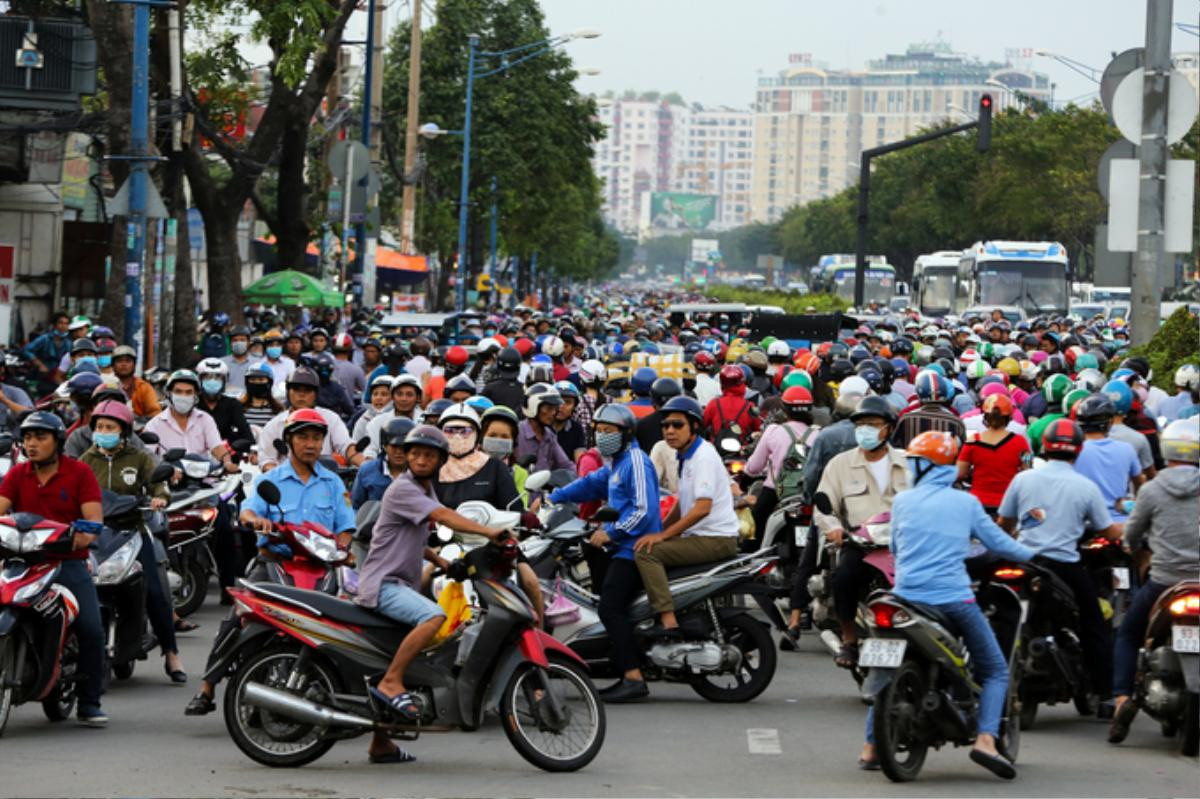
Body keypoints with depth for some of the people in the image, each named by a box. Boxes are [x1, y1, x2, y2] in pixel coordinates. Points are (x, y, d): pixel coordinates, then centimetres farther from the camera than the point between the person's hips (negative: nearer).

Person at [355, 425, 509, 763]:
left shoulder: (425, 491, 17)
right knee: (433, 616, -34)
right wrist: (488, 531, -35)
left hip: (404, 584, 10)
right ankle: (391, 683, -28)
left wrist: (440, 560, 14)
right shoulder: (402, 489, -13)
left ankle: (380, 743, 24)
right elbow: (443, 516, -27)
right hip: (382, 583, -10)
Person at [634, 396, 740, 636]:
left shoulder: (704, 456, -15)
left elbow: (702, 508, -24)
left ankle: (668, 621, -28)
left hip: (716, 539, -10)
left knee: (646, 552, -20)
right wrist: (658, 530, 12)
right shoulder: (686, 456, 17)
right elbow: (683, 504, 25)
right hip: (699, 536, 10)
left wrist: (663, 535, -21)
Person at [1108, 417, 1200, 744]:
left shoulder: (1152, 491, -3)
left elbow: (1131, 534, 8)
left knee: (1127, 636, 17)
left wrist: (1136, 545, 30)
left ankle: (1121, 698, -3)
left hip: (1164, 580, -1)